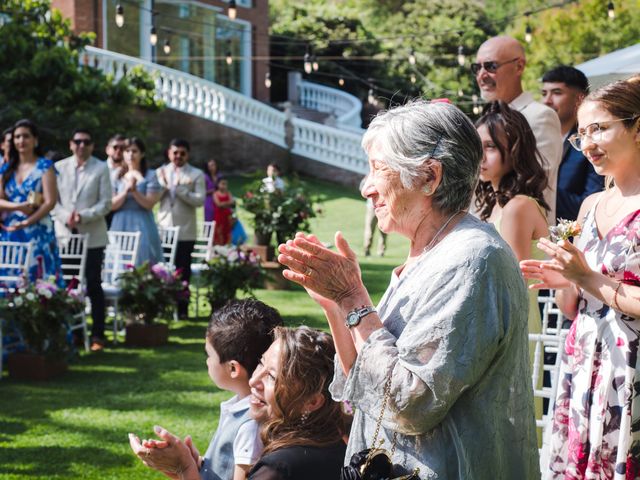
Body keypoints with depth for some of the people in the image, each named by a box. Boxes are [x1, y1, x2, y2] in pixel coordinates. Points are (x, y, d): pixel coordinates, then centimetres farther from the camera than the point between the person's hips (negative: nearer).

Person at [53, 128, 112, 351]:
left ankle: (97, 334, 4)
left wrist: (83, 216, -16)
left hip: (92, 236, -2)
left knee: (93, 284, -1)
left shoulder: (101, 169, 1)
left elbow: (105, 203, -3)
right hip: (65, 234, 2)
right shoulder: (60, 167, 6)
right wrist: (66, 217, -13)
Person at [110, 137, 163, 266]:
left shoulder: (150, 176, 2)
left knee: (141, 264, -8)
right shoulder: (118, 176, 10)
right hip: (120, 226, 3)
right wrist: (125, 191, -12)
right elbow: (112, 205, 3)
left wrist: (134, 190, -17)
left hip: (141, 226, -3)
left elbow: (149, 204, -5)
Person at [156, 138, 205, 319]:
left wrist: (180, 189, -17)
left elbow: (199, 200, -9)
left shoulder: (196, 174, 1)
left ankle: (182, 308, 8)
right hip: (163, 229, 3)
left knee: (182, 270, 1)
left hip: (185, 231, -3)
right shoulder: (160, 172, 10)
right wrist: (163, 185, -12)